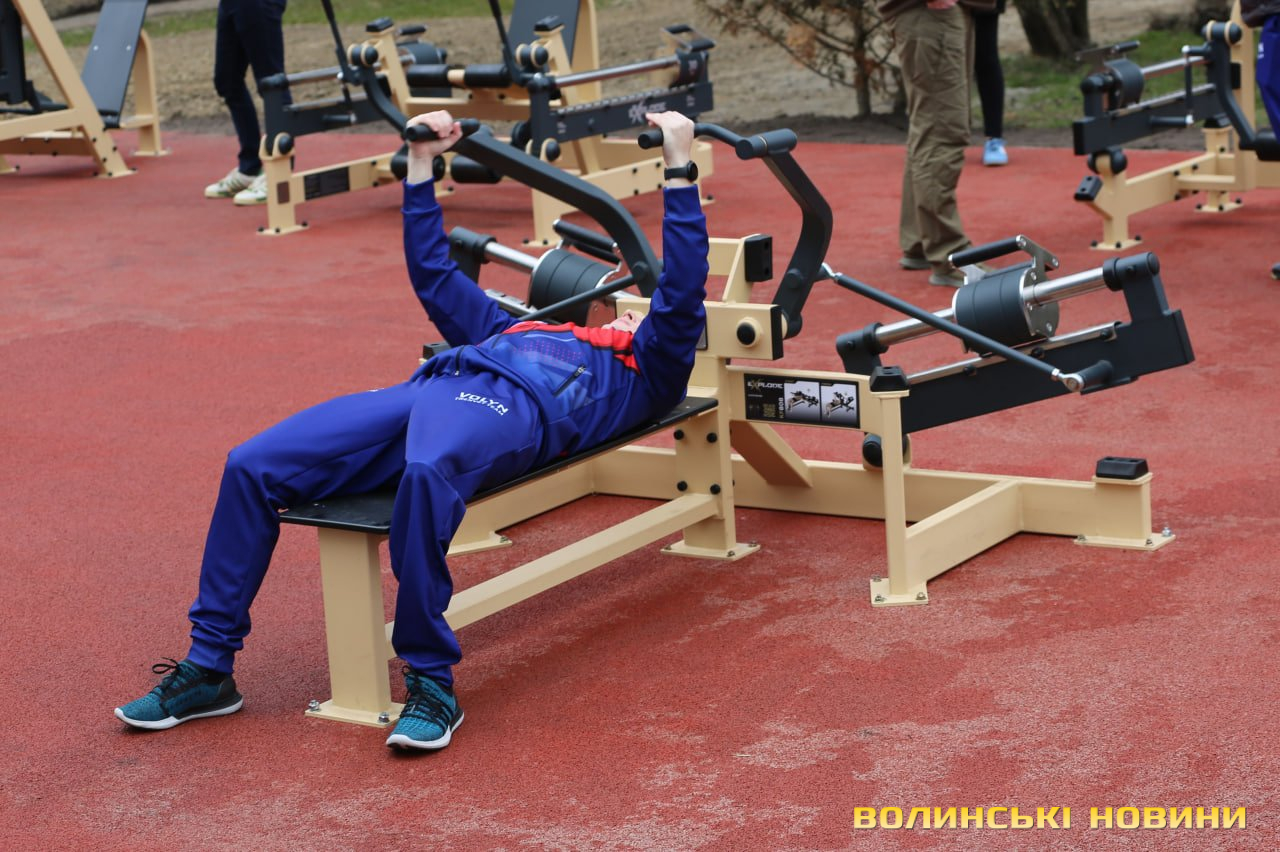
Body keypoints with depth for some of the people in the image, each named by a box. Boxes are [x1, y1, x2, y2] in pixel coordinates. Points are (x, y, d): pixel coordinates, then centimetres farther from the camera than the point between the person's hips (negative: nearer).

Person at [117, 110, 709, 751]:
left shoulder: (643, 373, 26)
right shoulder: (520, 330, 42)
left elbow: (681, 295, 11)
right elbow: (434, 275, 45)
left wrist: (678, 168, 8)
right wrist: (420, 163, 43)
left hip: (511, 407, -6)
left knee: (426, 472, -44)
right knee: (251, 466, -15)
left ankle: (432, 683, -33)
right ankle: (208, 669, -9)